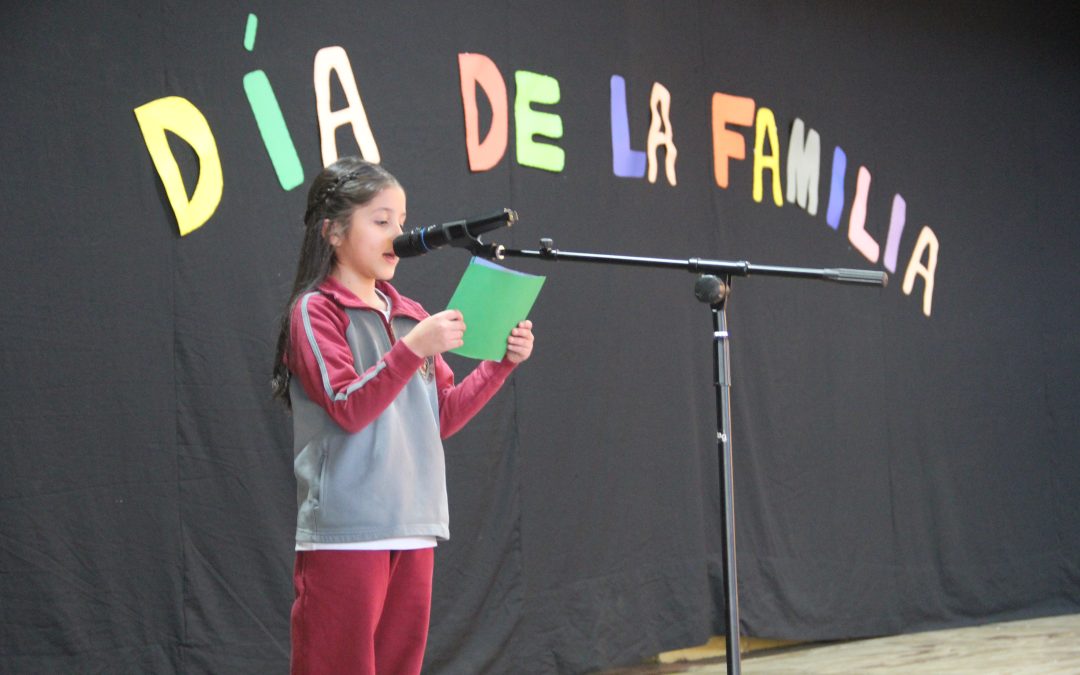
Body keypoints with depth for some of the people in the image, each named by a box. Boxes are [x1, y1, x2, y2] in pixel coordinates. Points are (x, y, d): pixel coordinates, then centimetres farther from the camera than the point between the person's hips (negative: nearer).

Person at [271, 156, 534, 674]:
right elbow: (349, 409, -15)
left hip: (414, 532, 7)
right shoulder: (316, 312, -4)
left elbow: (443, 417, 14)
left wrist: (502, 363, 2)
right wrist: (414, 349, -25)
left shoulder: (409, 315, 14)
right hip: (345, 534, -7)